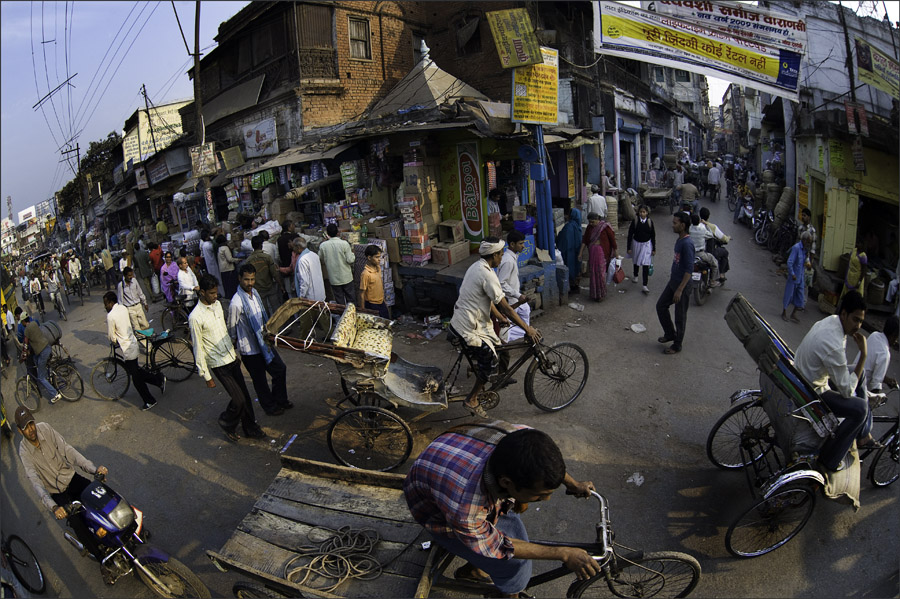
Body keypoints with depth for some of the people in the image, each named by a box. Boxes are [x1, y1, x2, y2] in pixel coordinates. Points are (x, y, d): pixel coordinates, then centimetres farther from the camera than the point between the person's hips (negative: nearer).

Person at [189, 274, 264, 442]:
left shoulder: (217, 304, 5)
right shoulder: (195, 317, -18)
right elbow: (198, 349, -15)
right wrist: (207, 376, -12)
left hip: (232, 359, 7)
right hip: (219, 365, -7)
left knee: (245, 395, 11)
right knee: (238, 400, -5)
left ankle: (250, 428, 27)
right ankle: (226, 423, 22)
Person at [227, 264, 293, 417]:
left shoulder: (255, 293, 0)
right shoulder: (236, 303, -25)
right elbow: (231, 331, -15)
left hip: (263, 343, 8)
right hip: (250, 350, -8)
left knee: (280, 369, 17)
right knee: (260, 380, 11)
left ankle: (280, 400, 38)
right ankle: (270, 407, 33)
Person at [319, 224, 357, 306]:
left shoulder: (323, 245, -9)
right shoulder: (344, 244, -16)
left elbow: (321, 261, 3)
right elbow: (350, 260, -15)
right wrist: (352, 253, 4)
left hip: (333, 278, 2)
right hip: (346, 277, -2)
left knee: (339, 300, 13)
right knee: (350, 298, 15)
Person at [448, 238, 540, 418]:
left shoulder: (477, 267, 10)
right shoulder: (487, 275, -22)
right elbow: (505, 307, -20)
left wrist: (503, 319, 21)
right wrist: (527, 329, -13)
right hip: (468, 328, -10)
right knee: (490, 361, -2)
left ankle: (480, 385, 31)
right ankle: (472, 400, 12)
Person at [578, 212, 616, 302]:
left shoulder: (605, 226, -9)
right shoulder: (589, 227, 5)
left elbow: (612, 239, -4)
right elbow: (584, 240, 6)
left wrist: (615, 252, 0)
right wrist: (581, 252, 2)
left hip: (602, 252, -5)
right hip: (592, 252, 5)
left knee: (601, 273, -2)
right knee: (593, 272, 9)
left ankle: (601, 294, 11)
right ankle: (594, 294, 21)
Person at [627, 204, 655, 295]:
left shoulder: (650, 222, -7)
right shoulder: (635, 221, -9)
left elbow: (653, 236, 0)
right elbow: (630, 234, -5)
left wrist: (654, 249, 1)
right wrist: (629, 247, -6)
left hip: (647, 245, -1)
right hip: (636, 243, 1)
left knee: (646, 265, -9)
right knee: (636, 262, 22)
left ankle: (644, 286, -9)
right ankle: (635, 276, 50)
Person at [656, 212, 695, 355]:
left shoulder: (687, 244, -24)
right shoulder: (679, 240, 5)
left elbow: (689, 269, -26)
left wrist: (680, 290, -26)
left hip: (682, 285, -9)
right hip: (673, 282, 9)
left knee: (680, 316, 5)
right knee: (660, 306, 16)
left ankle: (677, 344, 21)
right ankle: (670, 334, 34)